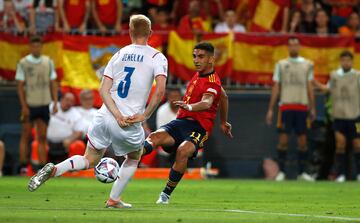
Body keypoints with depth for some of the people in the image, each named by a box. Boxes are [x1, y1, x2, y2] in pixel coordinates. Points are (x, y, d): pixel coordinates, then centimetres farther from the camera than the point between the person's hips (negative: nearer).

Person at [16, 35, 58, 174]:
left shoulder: (48, 62, 6)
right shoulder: (23, 63, -3)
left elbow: (53, 83, 10)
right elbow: (20, 85, -4)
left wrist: (55, 103, 3)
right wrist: (24, 106, -10)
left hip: (44, 105, 3)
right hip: (29, 105, -3)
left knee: (42, 138, 3)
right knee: (25, 136, 1)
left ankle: (43, 167, 3)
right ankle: (23, 166, 5)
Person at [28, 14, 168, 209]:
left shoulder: (119, 54, 12)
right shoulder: (157, 57, 0)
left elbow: (104, 90, 2)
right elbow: (160, 90, -15)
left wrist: (118, 116, -5)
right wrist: (144, 116, -7)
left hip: (105, 116, 3)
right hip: (131, 123, -3)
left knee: (89, 160, 15)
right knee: (134, 158, 26)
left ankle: (54, 170, -11)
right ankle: (114, 200, 22)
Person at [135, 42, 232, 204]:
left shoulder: (212, 82, -9)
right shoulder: (198, 75, 18)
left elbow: (207, 103, -31)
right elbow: (223, 96, 32)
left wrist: (189, 107, -52)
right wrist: (223, 122, 43)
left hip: (199, 127, -7)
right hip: (180, 122, 7)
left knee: (183, 150, -35)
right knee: (155, 137, -23)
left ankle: (166, 194, -22)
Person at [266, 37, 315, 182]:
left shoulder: (307, 64, 11)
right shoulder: (281, 64, 8)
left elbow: (309, 87, 13)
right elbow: (276, 88, 8)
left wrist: (312, 108, 6)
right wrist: (270, 109, 3)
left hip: (302, 107, 1)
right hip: (286, 106, -1)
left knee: (302, 141, 1)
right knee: (283, 139, -5)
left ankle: (302, 172, 9)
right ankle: (281, 172, 2)